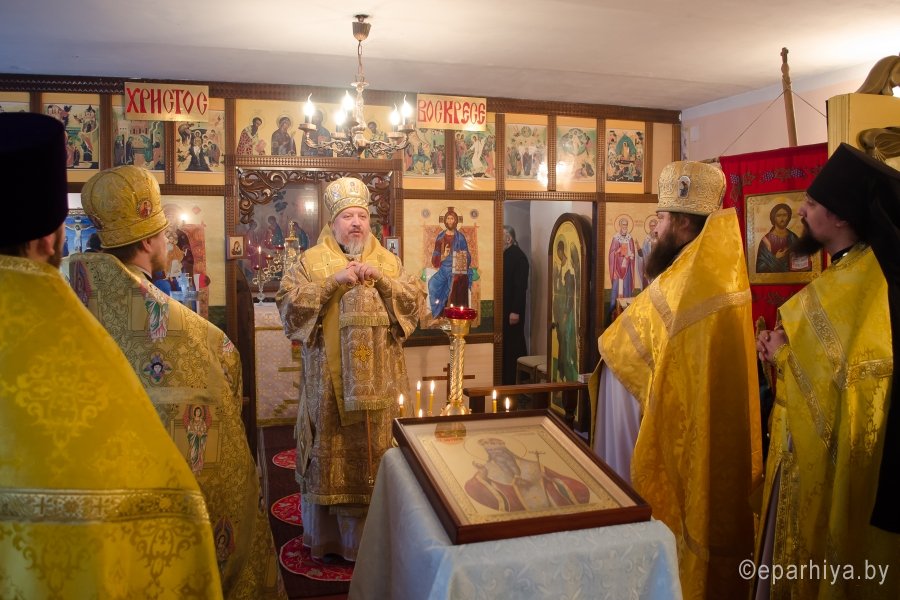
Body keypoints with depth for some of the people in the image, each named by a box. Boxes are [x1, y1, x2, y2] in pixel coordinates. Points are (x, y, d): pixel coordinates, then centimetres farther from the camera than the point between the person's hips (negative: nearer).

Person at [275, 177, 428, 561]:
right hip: (329, 384, -2)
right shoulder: (311, 261, 2)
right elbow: (289, 306, -10)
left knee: (379, 452, 9)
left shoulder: (388, 261, 10)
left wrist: (382, 280, -13)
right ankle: (328, 535, 22)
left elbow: (417, 302, 1)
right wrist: (333, 282, -18)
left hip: (380, 383, 3)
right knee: (332, 454, 5)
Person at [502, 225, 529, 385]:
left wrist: (515, 311, -21)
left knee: (514, 345, 0)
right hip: (504, 308, 7)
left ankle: (514, 382, 8)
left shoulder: (518, 256, -11)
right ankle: (507, 379, 18)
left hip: (512, 309, -7)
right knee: (506, 345, 10)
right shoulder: (505, 255, 11)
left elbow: (520, 286, -17)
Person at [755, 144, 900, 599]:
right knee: (800, 553, 22)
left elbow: (854, 379, -27)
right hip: (812, 448, 9)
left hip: (832, 457, -9)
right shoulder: (844, 274, 8)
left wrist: (783, 354, -18)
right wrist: (780, 344, 0)